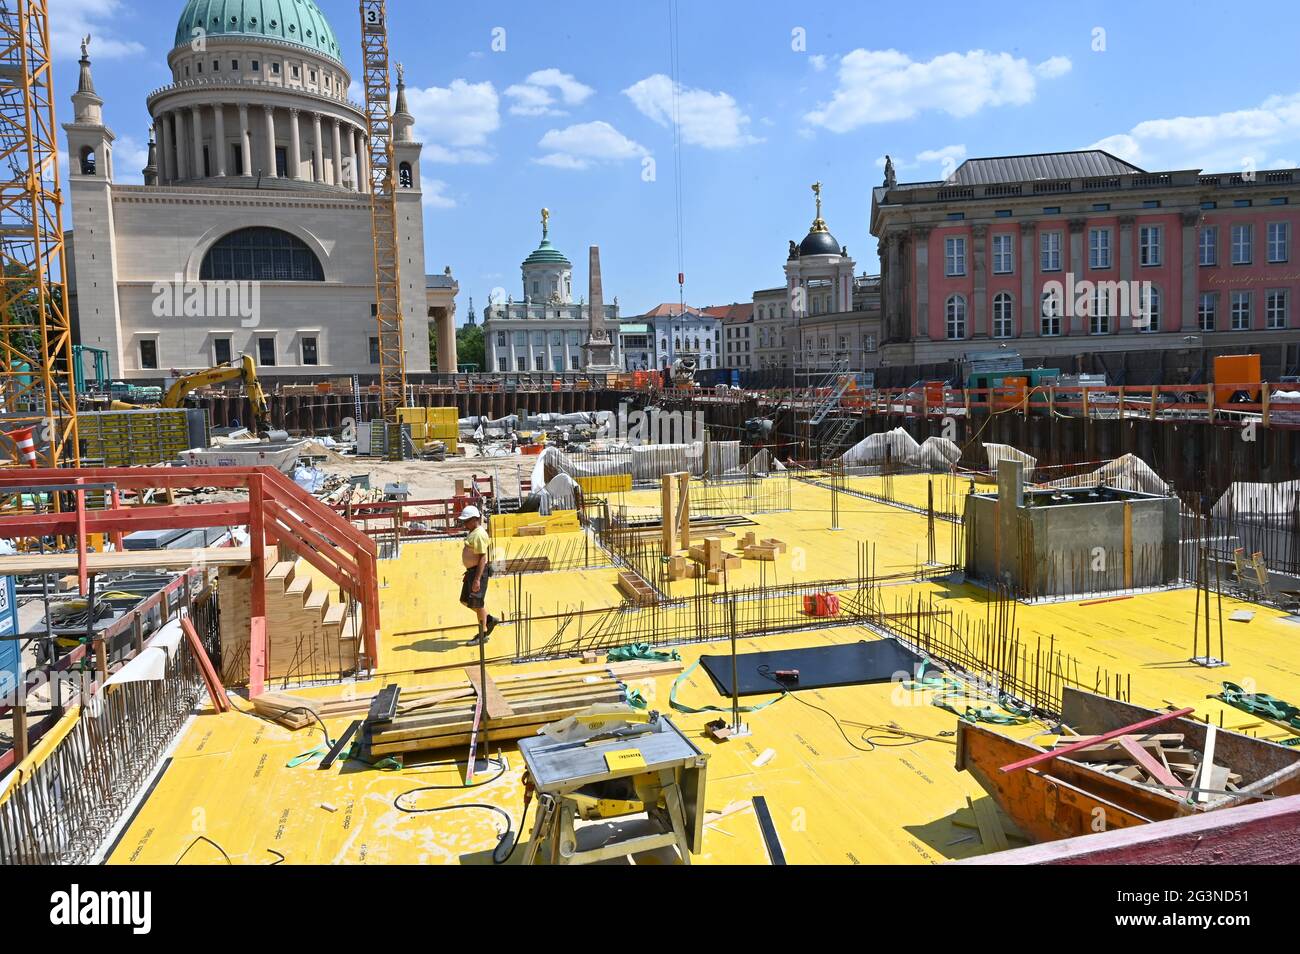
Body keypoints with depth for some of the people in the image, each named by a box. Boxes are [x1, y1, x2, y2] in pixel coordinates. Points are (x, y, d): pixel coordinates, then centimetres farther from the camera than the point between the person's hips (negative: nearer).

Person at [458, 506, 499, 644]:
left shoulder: (479, 535, -19)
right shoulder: (474, 532, 13)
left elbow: (482, 558, -23)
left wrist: (477, 579, -26)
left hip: (478, 572, -10)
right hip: (471, 571, 10)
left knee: (477, 603, -1)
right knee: (465, 601, 15)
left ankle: (483, 634, 11)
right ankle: (489, 620, 26)